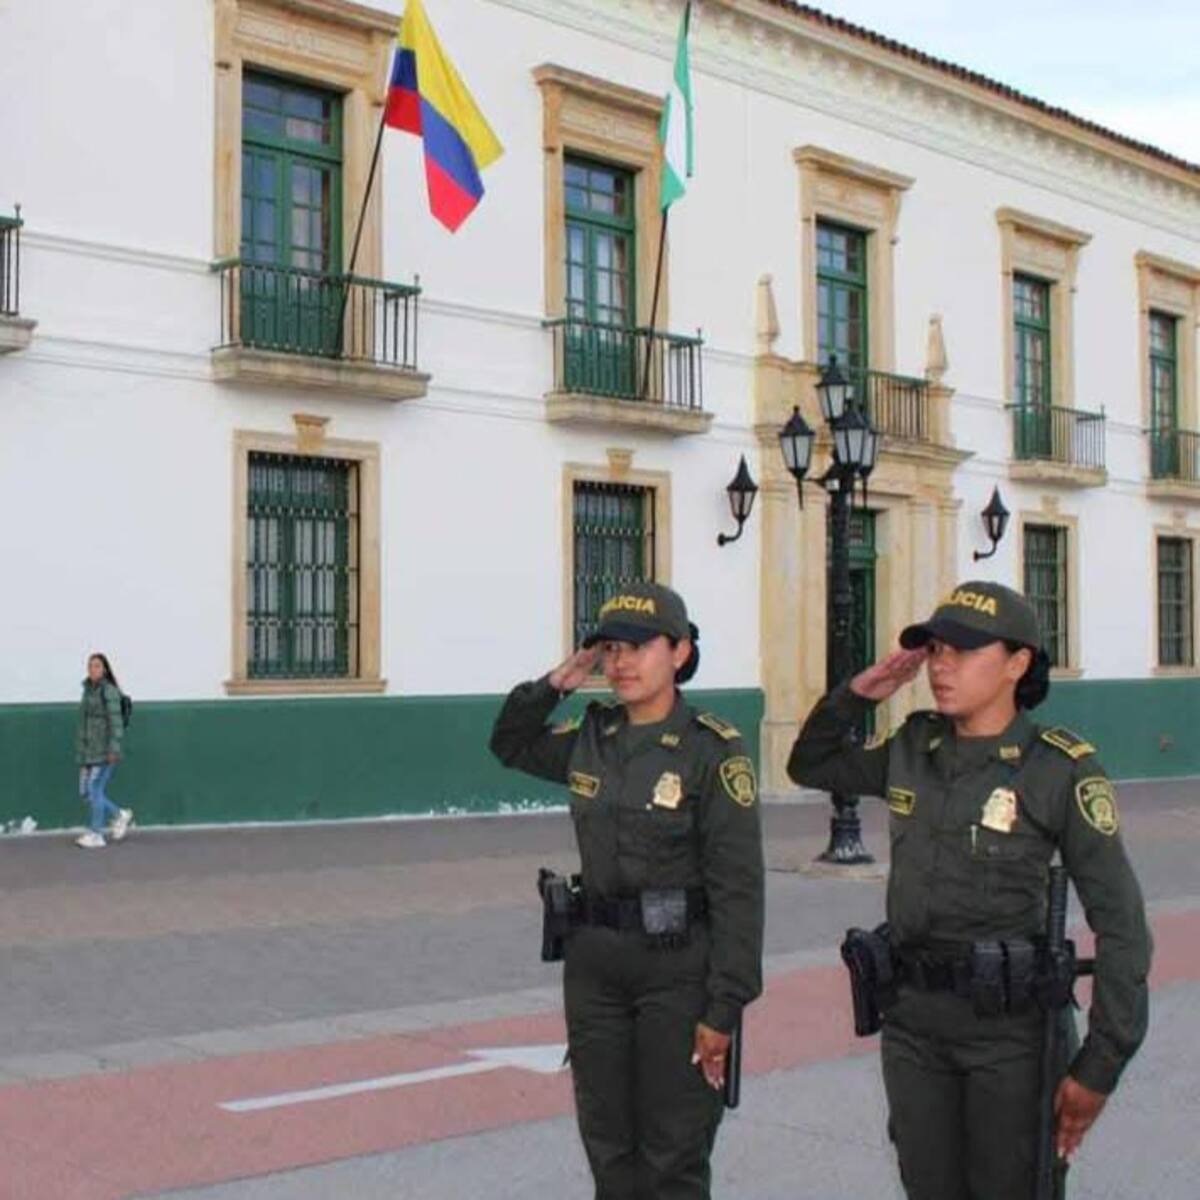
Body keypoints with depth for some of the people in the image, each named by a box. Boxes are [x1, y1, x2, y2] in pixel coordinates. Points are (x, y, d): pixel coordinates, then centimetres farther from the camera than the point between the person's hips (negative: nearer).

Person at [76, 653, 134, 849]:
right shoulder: (88, 690, 13)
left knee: (95, 790, -5)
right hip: (89, 750, 8)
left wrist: (114, 748, -22)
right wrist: (80, 748, 21)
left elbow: (116, 721, -16)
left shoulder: (109, 691, -10)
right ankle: (120, 815, 24)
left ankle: (95, 835, 3)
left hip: (105, 751, -8)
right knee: (86, 792, 8)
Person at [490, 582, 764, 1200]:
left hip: (678, 965, -5)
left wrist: (724, 1008, -16)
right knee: (608, 1148, 14)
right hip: (594, 961, 6)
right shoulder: (591, 737, 4)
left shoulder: (714, 750, -13)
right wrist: (552, 685, 4)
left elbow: (738, 888, -14)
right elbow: (509, 744, 23)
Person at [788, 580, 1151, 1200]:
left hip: (1008, 1026, -5)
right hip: (912, 1020, 5)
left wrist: (1100, 1065, -13)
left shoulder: (1061, 770, -12)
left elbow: (1120, 922, -11)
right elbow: (809, 766, 20)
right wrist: (856, 694, 3)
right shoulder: (914, 748, 4)